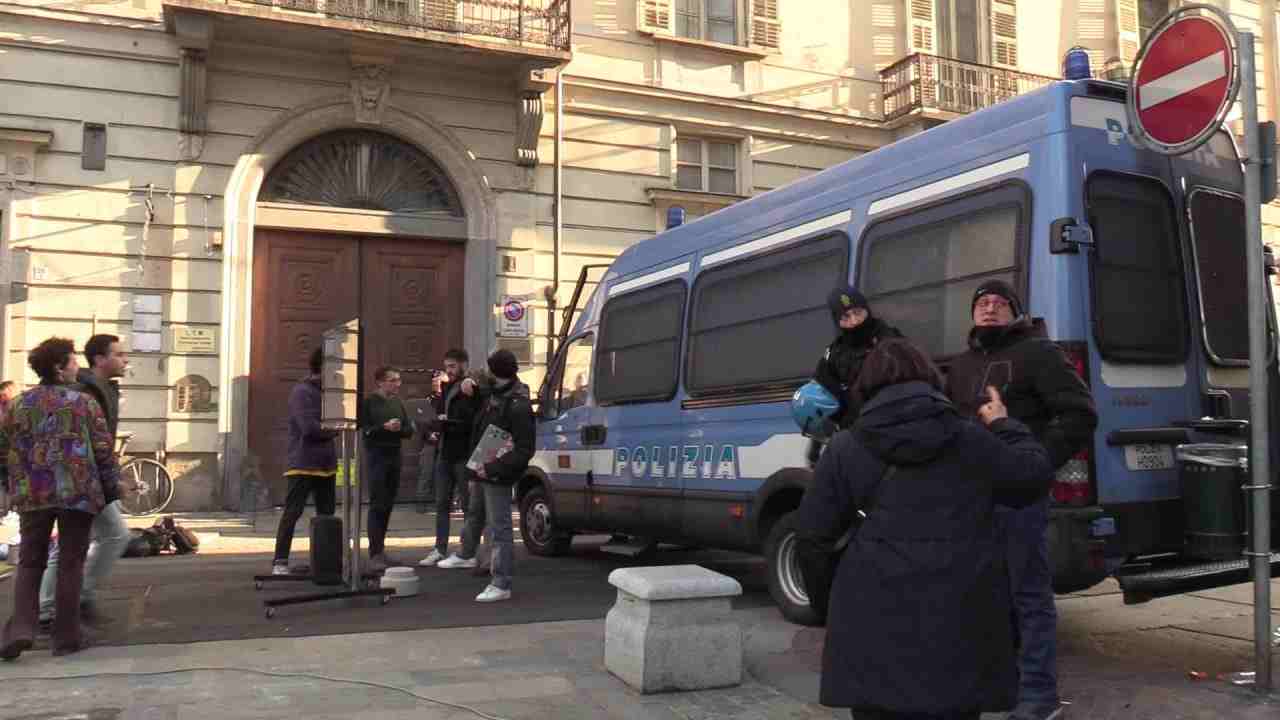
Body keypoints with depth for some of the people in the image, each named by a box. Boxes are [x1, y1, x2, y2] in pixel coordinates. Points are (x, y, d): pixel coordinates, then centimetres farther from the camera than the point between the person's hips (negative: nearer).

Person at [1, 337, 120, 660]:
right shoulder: (84, 403, -3)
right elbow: (104, 451, -4)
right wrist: (111, 487, 7)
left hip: (32, 495, 3)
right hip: (78, 494, -3)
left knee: (30, 563, 14)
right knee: (71, 563, 6)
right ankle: (67, 635, 8)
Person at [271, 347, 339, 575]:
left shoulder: (327, 391, 13)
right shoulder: (302, 391, -12)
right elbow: (309, 427, -20)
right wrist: (333, 430, -7)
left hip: (326, 463, 8)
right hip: (303, 463, -8)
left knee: (327, 513, 11)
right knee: (293, 511, -6)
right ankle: (280, 561, -2)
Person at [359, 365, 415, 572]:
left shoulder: (398, 403, 12)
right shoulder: (368, 402, -4)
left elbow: (409, 430, 8)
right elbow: (365, 430, -11)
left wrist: (398, 429, -12)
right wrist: (385, 427, -23)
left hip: (395, 456, 6)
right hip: (377, 456, -6)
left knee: (388, 505, 9)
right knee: (377, 505, -9)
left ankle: (380, 548, 19)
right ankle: (375, 554, -9)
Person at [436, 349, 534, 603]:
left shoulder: (518, 406, -25)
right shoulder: (493, 394, 2)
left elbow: (524, 451, -26)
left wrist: (493, 468, -28)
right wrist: (471, 384, 6)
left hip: (498, 477, -10)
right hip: (483, 471, 10)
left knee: (499, 529, -5)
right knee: (474, 515, 30)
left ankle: (501, 585, 2)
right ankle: (467, 555, 55)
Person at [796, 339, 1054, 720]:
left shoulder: (845, 448, 1)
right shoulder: (971, 440, 4)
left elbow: (813, 531, 3)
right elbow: (1035, 474, 17)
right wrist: (1004, 425, 32)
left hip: (877, 619, -1)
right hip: (960, 615, 2)